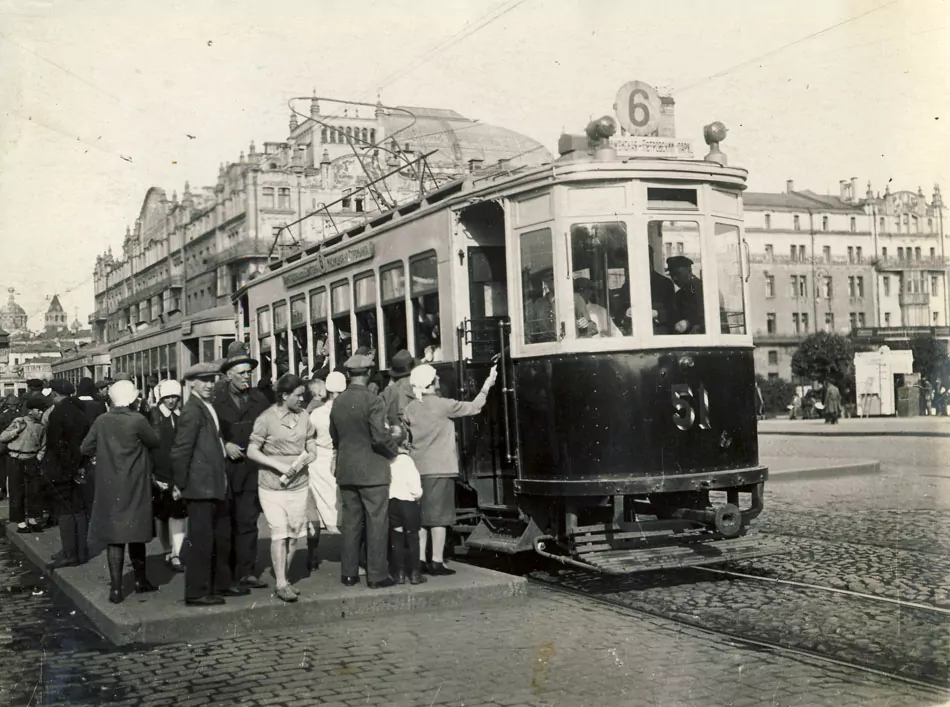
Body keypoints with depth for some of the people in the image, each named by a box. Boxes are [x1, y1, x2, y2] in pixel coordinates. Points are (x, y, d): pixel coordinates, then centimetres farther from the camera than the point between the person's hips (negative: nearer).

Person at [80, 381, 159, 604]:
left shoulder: (102, 421, -3)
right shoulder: (137, 420, -13)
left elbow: (86, 448, 2)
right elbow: (154, 443, -2)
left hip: (109, 486, 3)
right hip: (134, 485, -2)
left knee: (114, 535, 3)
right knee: (135, 533, 11)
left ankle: (116, 588, 0)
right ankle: (140, 580, 24)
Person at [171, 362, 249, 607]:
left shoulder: (209, 407, 14)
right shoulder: (192, 411, -16)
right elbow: (180, 450, -18)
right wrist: (180, 484, -15)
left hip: (217, 485, 10)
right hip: (201, 486, -10)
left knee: (222, 537, 19)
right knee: (200, 540, -3)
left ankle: (222, 583, 31)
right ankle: (196, 593, 6)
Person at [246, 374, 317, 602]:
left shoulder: (303, 416, 5)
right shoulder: (266, 418, -9)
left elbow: (311, 442, 19)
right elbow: (252, 452, -9)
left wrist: (311, 453, -5)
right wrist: (279, 465, -17)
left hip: (299, 484, 5)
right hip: (273, 486, -5)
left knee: (294, 534, 7)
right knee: (279, 534, -9)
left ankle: (284, 579, 21)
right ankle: (281, 584, -3)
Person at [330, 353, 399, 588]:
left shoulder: (337, 403, 3)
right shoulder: (372, 401, -15)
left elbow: (334, 436, 11)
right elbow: (380, 436, -18)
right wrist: (394, 450, -1)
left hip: (346, 471, 6)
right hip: (372, 471, -6)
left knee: (351, 523, 13)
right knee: (376, 523, 2)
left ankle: (349, 573, 18)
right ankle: (376, 575, 3)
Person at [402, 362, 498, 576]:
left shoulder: (410, 409, 4)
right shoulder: (443, 405, -10)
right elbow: (473, 408, -2)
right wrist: (487, 386, 9)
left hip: (417, 468, 5)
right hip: (440, 469, -5)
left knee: (420, 516, 10)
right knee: (439, 516, 0)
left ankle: (419, 560, 11)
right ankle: (437, 561, 0)